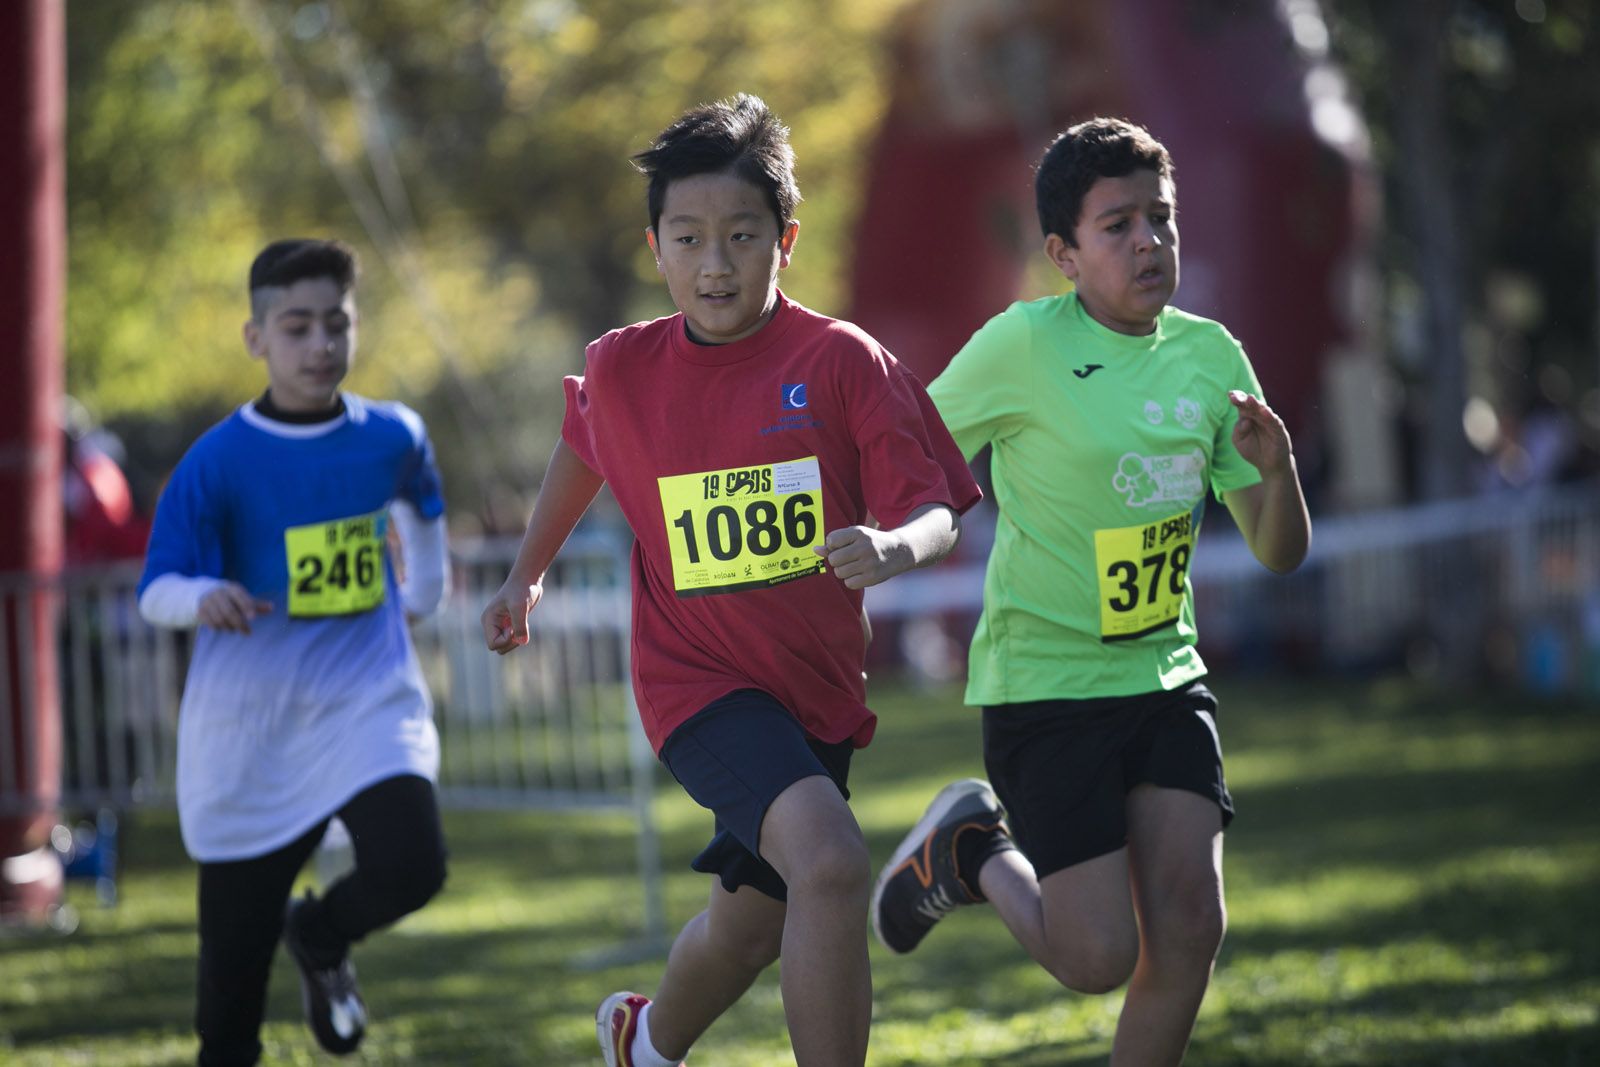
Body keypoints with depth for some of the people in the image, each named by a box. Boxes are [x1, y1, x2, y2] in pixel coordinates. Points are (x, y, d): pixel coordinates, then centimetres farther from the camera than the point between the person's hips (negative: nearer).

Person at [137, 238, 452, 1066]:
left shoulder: (391, 436, 1)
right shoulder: (218, 462, -9)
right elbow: (155, 592, -11)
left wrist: (427, 586, 29)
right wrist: (203, 597, -31)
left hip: (369, 698, 2)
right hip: (250, 720, -2)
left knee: (410, 864, -23)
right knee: (234, 954, 1)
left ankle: (320, 937, 11)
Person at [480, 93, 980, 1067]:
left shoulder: (841, 361, -10)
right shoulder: (621, 372, -5)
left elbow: (940, 511, -14)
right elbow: (584, 449, 19)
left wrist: (896, 547, -36)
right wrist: (529, 573, 26)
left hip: (817, 691, 3)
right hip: (699, 681, -3)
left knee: (751, 927, 21)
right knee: (831, 865, -29)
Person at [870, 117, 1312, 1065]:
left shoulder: (1210, 355, 3)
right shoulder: (1024, 346, -13)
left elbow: (1281, 553, 5)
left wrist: (1276, 470, -14)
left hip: (1166, 677, 5)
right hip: (1043, 685, -5)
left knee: (1189, 931, -8)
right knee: (1099, 959, -8)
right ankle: (973, 850, 21)